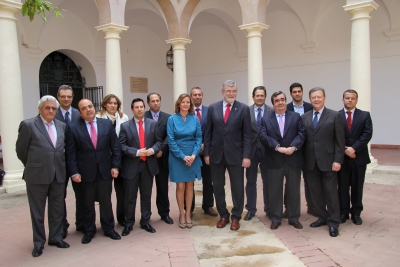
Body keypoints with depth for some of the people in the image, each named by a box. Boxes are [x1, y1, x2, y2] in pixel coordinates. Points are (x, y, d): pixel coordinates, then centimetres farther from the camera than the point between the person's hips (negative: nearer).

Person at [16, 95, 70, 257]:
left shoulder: (62, 126, 7)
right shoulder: (28, 125, -7)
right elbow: (20, 150, -1)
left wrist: (60, 166, 12)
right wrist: (32, 166, 7)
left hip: (59, 174, 4)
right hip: (37, 175, -4)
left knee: (57, 209, 14)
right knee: (37, 211, 9)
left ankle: (55, 237, 30)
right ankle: (38, 242, 24)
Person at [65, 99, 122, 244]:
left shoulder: (107, 124, 1)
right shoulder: (73, 128, -4)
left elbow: (115, 147, 2)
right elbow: (70, 153, -5)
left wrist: (115, 166, -3)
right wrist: (74, 172, -10)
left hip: (105, 170, 1)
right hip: (85, 172, -1)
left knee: (106, 201, 12)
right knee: (87, 203, 12)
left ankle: (109, 228, 28)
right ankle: (89, 231, 28)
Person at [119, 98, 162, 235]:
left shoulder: (153, 124, 6)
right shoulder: (125, 126, -2)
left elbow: (158, 141, 6)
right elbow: (122, 146, -7)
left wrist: (153, 150, -14)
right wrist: (136, 152, -19)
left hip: (148, 164, 2)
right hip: (131, 165, -2)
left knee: (146, 196, 12)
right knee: (130, 197, 8)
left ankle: (145, 221, 25)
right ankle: (128, 223, 21)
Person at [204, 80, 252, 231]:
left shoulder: (243, 109, -2)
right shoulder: (213, 108, 4)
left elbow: (247, 135, -3)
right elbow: (208, 133, 5)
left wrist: (246, 156, -9)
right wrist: (206, 153, 1)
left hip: (235, 155, -2)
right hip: (216, 154, 2)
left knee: (237, 188, 7)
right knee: (218, 187, 10)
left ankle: (236, 217, 24)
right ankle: (223, 215, 27)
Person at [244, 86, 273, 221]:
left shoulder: (272, 111, -2)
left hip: (266, 150, 0)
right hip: (251, 150, 1)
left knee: (267, 181, 11)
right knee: (251, 181, 9)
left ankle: (269, 209, 26)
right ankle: (251, 209, 21)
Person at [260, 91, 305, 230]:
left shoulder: (296, 117, 8)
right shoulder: (266, 119, 7)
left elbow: (301, 133, -3)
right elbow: (264, 136, -7)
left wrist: (293, 147, -19)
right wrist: (278, 147, -19)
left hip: (293, 159, 1)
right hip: (274, 160, 0)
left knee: (294, 190, 9)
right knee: (275, 191, 6)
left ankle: (294, 218, 23)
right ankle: (275, 218, 19)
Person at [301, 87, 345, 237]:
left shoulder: (334, 116, -1)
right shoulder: (304, 117, 8)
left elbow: (340, 140, -4)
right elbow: (302, 139, 6)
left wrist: (337, 160, -10)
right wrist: (303, 160, 1)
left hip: (328, 161, -3)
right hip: (311, 162, 4)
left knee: (331, 192, 4)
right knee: (315, 192, 10)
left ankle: (333, 222, 17)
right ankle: (323, 217, 27)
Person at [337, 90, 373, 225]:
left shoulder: (365, 115, 4)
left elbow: (367, 134, -6)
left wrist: (354, 148, -16)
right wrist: (345, 149, -13)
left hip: (359, 157, 1)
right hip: (342, 157, 0)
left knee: (357, 187, 9)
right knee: (343, 187, 7)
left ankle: (356, 213, 21)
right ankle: (343, 212, 19)